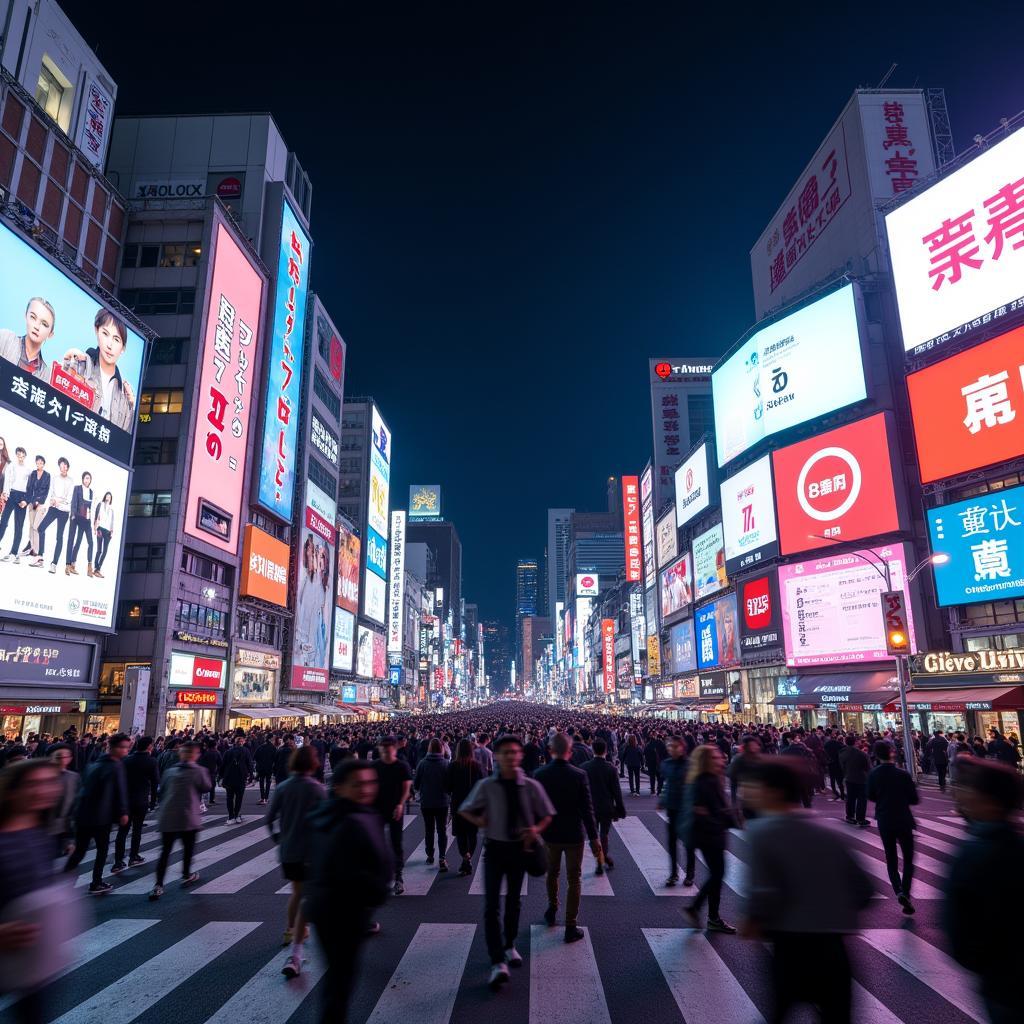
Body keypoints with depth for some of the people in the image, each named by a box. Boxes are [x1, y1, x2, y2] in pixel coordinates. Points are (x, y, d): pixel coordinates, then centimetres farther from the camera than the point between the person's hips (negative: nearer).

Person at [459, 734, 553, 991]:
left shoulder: (531, 786, -12)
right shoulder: (486, 786, -13)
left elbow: (547, 815, 1)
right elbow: (465, 810, 1)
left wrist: (536, 829, -16)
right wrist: (479, 820, -16)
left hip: (520, 847, 2)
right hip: (495, 847, -2)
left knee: (514, 901, 20)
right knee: (492, 905, -7)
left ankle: (509, 946, 42)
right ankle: (498, 963, 0)